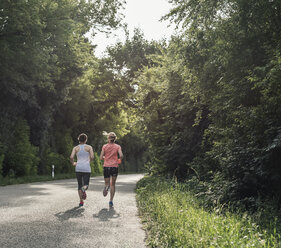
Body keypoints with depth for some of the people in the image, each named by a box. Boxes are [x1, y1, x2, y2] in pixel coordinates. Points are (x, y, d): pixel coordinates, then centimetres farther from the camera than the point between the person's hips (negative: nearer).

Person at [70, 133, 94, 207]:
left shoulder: (75, 148, 5)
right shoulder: (89, 147, 3)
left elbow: (71, 157, -7)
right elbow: (92, 157, -8)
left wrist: (73, 163, 13)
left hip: (78, 168, 1)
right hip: (87, 168, -1)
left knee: (80, 185, 14)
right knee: (86, 184, 4)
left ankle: (81, 201, 8)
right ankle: (84, 189, -33)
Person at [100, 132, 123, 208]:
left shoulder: (105, 146, 2)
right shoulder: (117, 146, 0)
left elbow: (101, 157, -2)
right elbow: (121, 155, -13)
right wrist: (119, 160, 8)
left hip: (106, 166, 0)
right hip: (114, 167, 0)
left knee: (107, 182, 12)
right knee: (113, 184, 10)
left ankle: (106, 187, -26)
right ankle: (111, 200, 1)